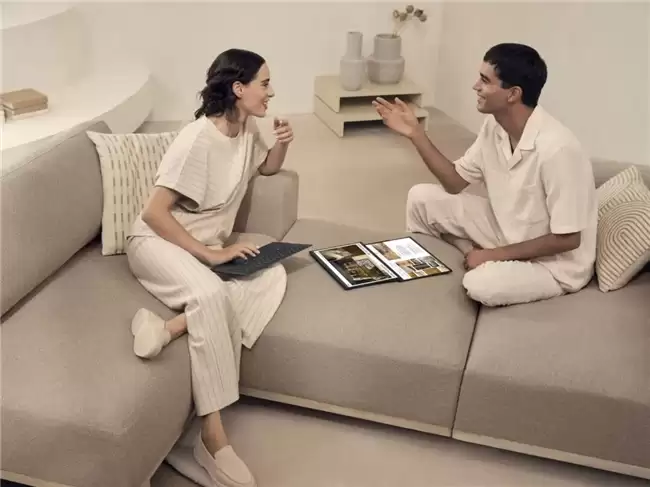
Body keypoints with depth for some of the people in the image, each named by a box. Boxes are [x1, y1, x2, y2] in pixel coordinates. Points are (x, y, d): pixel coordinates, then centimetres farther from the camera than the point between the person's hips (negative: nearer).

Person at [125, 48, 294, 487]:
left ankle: (172, 328, -28)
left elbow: (268, 168, 21)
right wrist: (208, 254, -25)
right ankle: (213, 438, -32)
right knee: (211, 294, -38)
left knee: (273, 276, -21)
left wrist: (281, 145, -2)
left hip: (210, 243, 7)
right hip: (159, 242, -7)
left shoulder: (247, 128, 1)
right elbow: (154, 212, -23)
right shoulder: (197, 139, -22)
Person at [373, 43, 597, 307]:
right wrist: (415, 133, -9)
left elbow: (567, 239, -26)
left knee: (481, 283, -36)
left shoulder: (556, 149, -32)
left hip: (555, 263, -7)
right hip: (508, 232, 7)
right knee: (422, 197, -2)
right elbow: (456, 182, 1)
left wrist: (495, 254, -21)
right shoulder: (495, 126, -8)